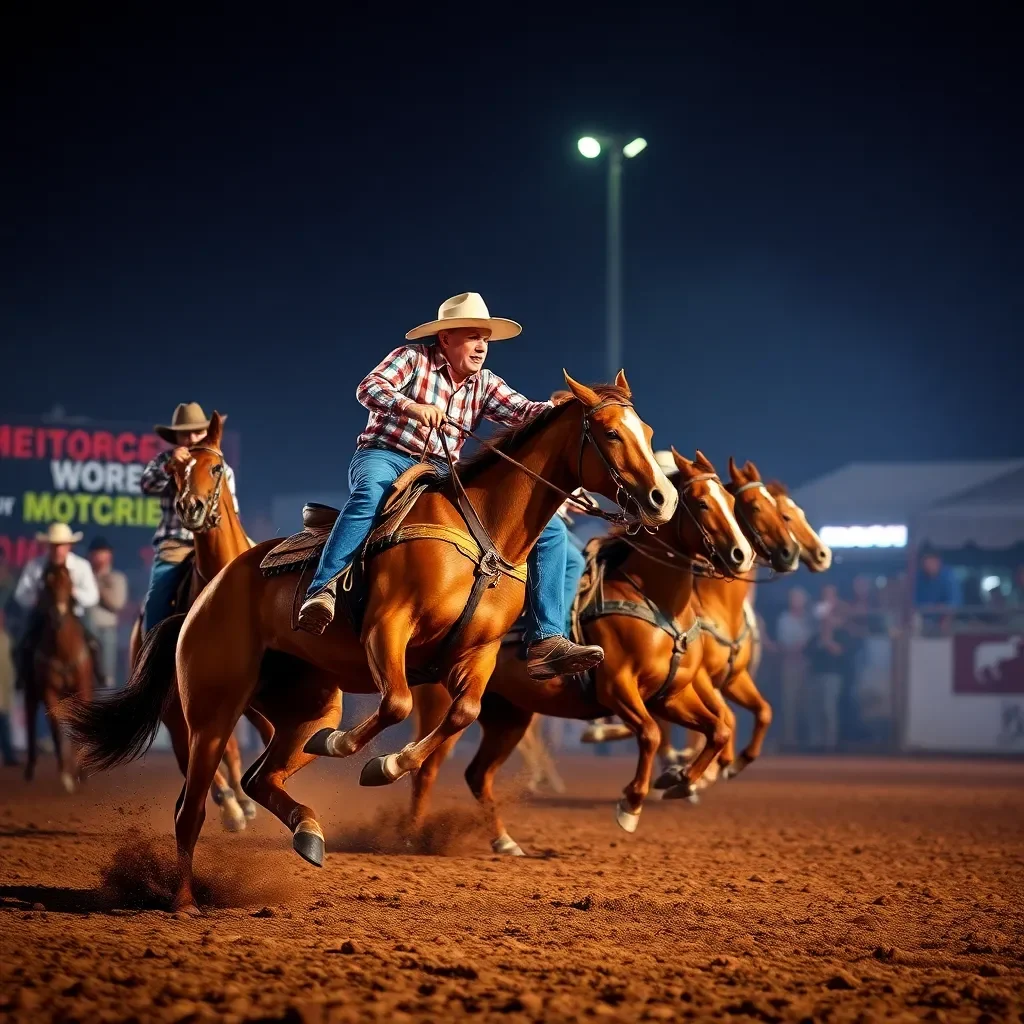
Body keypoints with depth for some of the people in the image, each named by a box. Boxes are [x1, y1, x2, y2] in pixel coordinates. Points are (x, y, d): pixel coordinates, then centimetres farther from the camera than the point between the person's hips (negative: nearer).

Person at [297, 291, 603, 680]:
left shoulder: (484, 384, 15)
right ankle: (321, 593, -50)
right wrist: (411, 406, -31)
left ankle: (546, 642, -16)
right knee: (370, 493, -47)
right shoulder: (412, 358, 3)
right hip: (384, 458, -5)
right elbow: (369, 387, -12)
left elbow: (524, 412, -2)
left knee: (550, 531, -7)